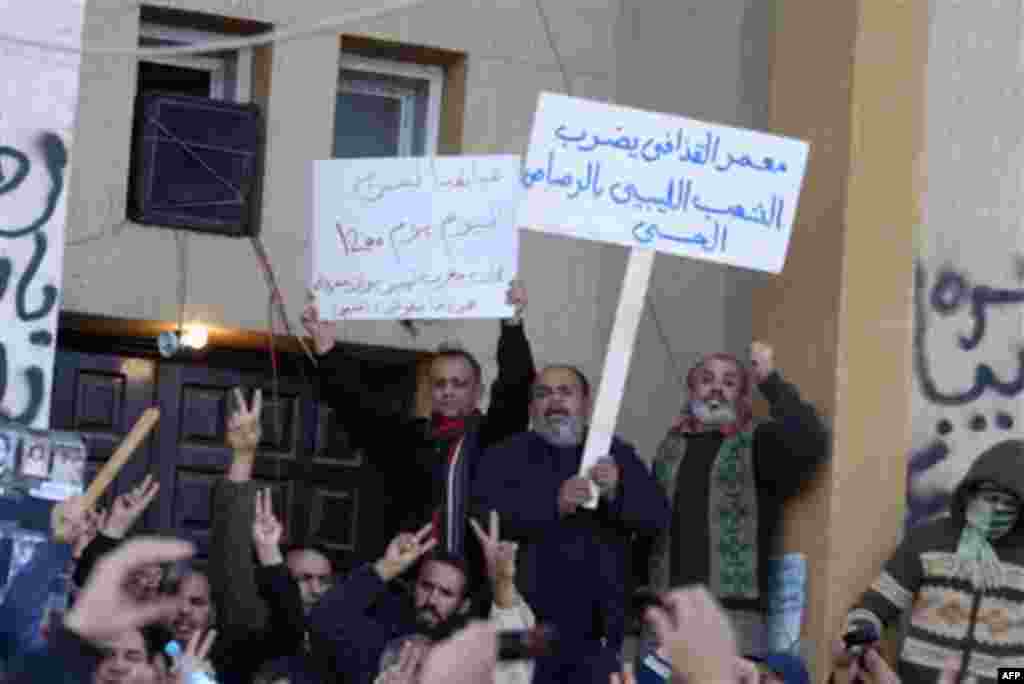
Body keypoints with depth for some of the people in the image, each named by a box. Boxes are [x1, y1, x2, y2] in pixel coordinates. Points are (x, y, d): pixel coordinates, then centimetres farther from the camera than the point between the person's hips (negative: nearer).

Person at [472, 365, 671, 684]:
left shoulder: (617, 455, 12)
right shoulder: (504, 457, 6)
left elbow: (658, 516, 2)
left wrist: (616, 492, -18)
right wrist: (553, 504, -23)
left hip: (596, 633, 2)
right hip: (523, 629, -2)